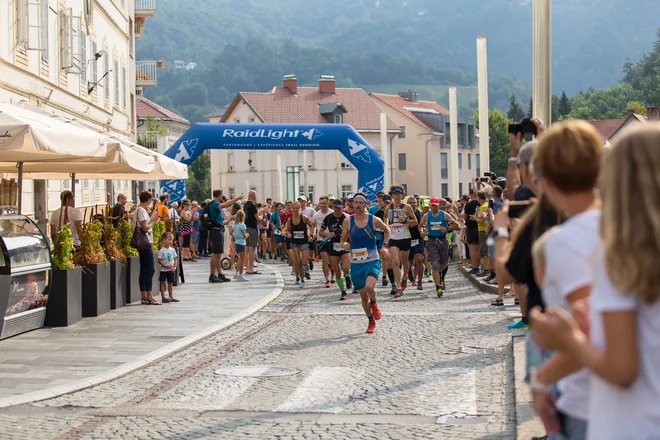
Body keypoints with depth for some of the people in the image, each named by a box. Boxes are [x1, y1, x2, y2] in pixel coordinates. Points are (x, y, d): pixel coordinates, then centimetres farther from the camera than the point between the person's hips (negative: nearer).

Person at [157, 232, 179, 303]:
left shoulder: (172, 250, 4)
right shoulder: (161, 251, -11)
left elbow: (175, 259, 7)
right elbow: (159, 260, -12)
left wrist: (175, 267, -5)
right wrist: (165, 266, -21)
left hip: (171, 270, 5)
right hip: (163, 270, -5)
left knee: (170, 283, 11)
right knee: (163, 283, -1)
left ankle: (171, 297, 18)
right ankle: (163, 297, 2)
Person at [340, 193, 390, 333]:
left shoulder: (374, 220, -5)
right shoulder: (348, 221, -2)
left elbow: (386, 229, 15)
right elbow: (342, 241, 5)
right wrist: (344, 245, -18)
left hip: (372, 261, -2)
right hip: (356, 263, 2)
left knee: (369, 286, -28)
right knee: (363, 296, 8)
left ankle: (374, 304, 6)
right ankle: (371, 321, 29)